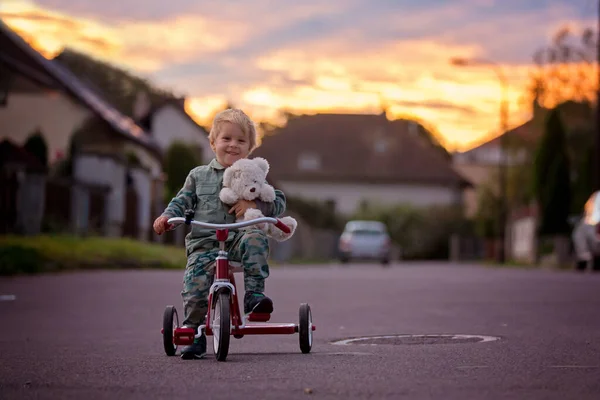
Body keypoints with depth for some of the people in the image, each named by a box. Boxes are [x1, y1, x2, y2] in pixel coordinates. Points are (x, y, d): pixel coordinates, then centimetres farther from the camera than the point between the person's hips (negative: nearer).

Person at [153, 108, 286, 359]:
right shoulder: (199, 176, 17)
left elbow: (279, 202, 10)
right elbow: (183, 201, 19)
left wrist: (255, 204, -9)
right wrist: (167, 216, -1)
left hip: (237, 239, -1)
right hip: (204, 243, 1)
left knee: (255, 238, -35)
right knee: (194, 286, -21)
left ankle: (254, 294, -28)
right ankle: (194, 335, -1)